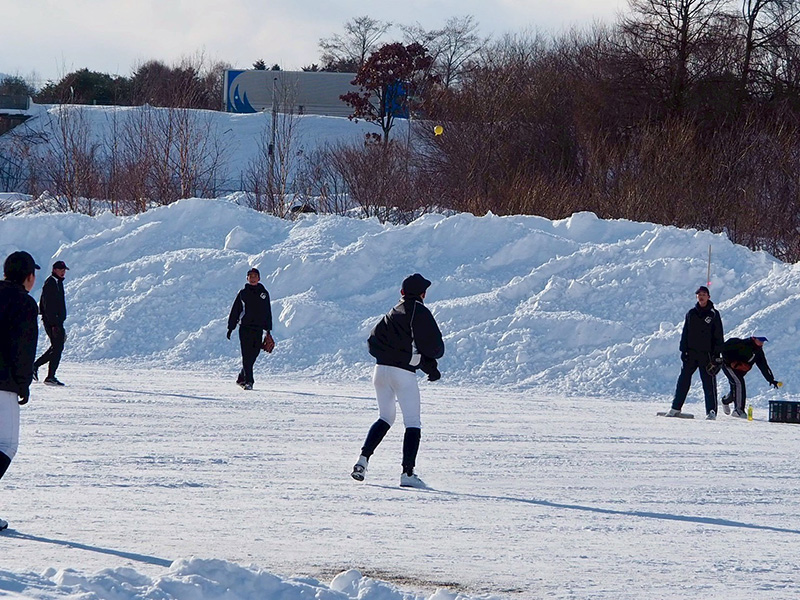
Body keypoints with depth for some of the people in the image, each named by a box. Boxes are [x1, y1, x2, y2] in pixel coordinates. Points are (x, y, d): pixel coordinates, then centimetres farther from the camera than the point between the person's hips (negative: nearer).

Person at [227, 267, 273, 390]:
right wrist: (231, 327, 3)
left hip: (258, 328, 3)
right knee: (247, 355, -10)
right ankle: (248, 381, -13)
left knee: (254, 354, 3)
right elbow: (235, 311, 7)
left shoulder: (263, 293, 11)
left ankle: (241, 378, 20)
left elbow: (268, 312, 15)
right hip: (245, 328, -3)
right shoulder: (243, 293, 5)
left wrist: (268, 330, 11)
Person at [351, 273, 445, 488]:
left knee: (385, 417, 23)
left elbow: (373, 343, 14)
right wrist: (430, 363, 14)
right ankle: (408, 473, -9)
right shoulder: (421, 313, -3)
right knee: (413, 423, 0)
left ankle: (364, 458, 7)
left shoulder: (392, 314, 16)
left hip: (381, 370, 6)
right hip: (404, 373, -6)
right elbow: (435, 347, -7)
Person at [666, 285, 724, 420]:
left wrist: (717, 353, -5)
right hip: (691, 353, 3)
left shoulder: (714, 315, 2)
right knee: (683, 380, 1)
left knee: (709, 382, -3)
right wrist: (683, 350, 3)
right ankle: (676, 407, 8)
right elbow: (685, 333, 13)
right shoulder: (691, 314, 10)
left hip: (707, 354, -3)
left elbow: (718, 336, 2)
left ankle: (711, 411, 0)